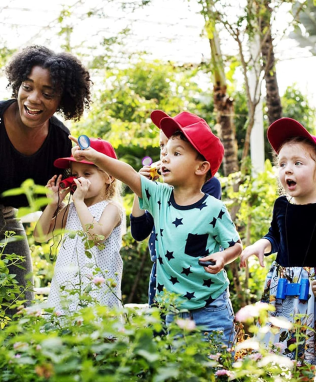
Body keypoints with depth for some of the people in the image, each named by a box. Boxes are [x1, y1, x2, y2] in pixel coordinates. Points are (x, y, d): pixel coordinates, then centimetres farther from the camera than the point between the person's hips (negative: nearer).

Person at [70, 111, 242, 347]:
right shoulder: (160, 197, -1)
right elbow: (129, 174, -13)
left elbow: (235, 245, -3)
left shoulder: (214, 209, -12)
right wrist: (95, 157, -26)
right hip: (174, 308, 4)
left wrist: (223, 258, -25)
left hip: (210, 309, -4)